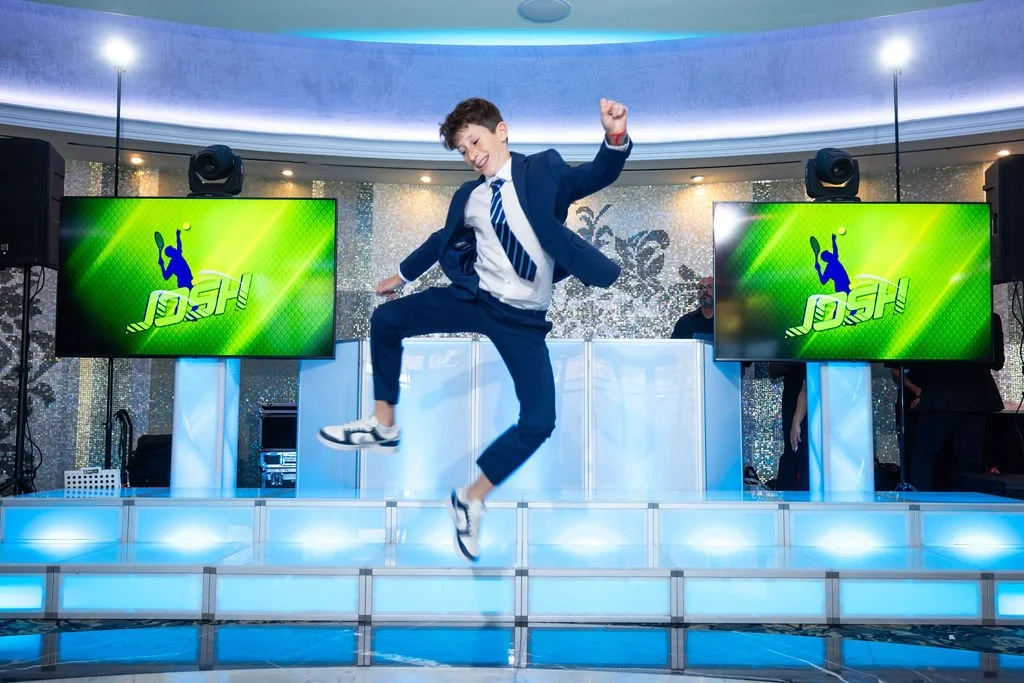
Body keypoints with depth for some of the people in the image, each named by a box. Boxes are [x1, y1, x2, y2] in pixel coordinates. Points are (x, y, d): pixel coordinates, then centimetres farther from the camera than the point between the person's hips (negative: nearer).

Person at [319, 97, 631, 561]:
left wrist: (615, 136, -35)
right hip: (475, 297, 4)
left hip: (524, 317, -4)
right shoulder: (468, 197, 9)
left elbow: (600, 175, -13)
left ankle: (472, 499, 5)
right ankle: (382, 426, 14)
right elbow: (443, 239, 25)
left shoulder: (543, 170, -1)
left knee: (539, 421, -16)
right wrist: (403, 273, 37)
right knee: (385, 320, -2)